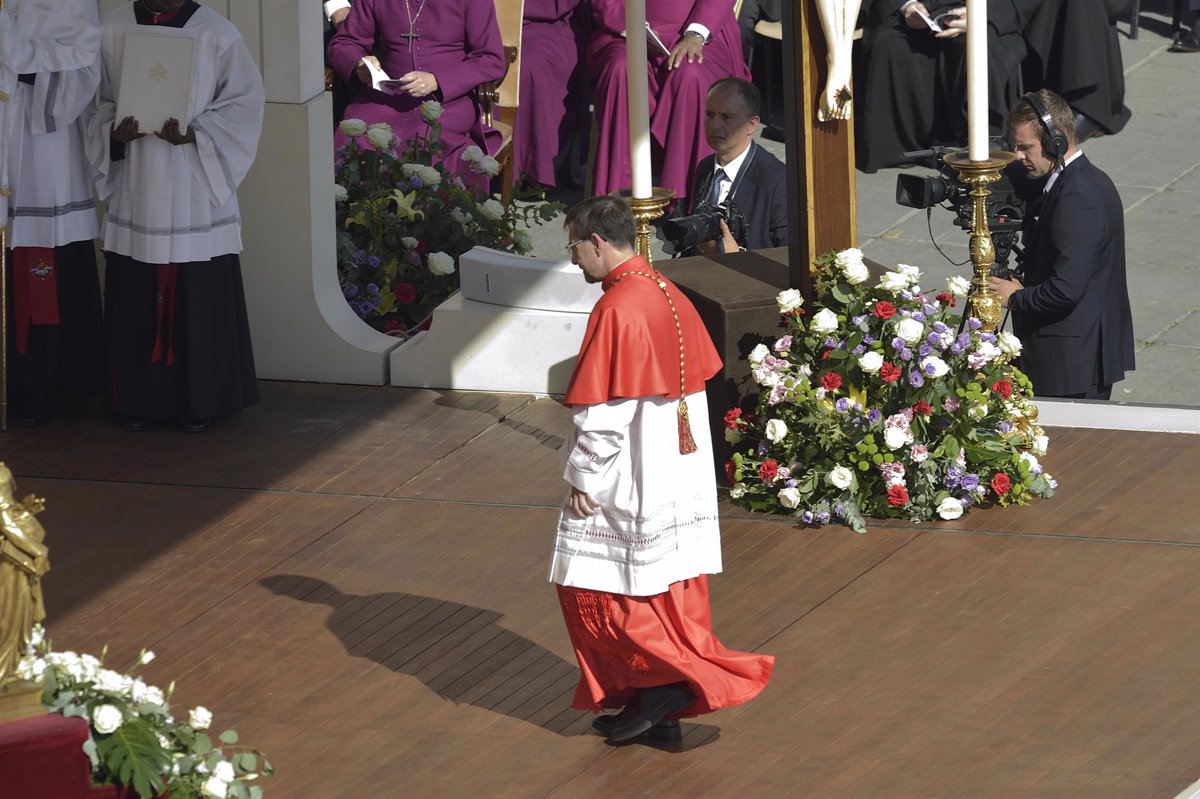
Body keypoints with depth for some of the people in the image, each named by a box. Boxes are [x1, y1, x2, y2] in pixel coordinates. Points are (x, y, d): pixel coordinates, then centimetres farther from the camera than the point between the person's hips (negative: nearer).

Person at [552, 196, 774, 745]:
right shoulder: (671, 297, 7)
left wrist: (583, 479, -11)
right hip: (682, 477, 9)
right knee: (671, 592, 13)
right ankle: (662, 710, 17)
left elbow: (600, 414, -21)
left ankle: (663, 681, -4)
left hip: (629, 482, -9)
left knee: (592, 590, 4)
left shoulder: (615, 311, -20)